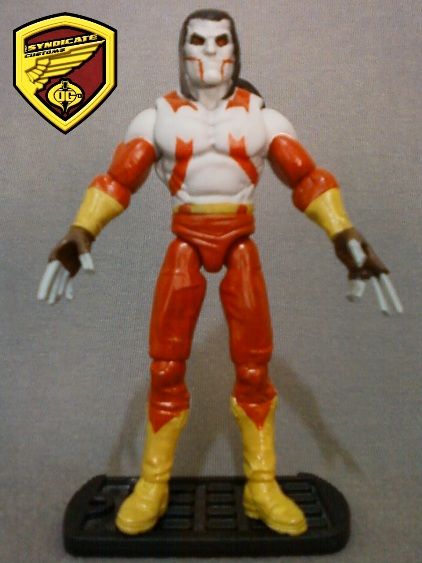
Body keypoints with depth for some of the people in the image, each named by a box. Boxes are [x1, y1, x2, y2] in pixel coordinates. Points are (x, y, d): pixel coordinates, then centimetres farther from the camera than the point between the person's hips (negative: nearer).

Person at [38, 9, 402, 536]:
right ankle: (152, 486, 17)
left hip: (241, 245, 1)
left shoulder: (261, 115, 8)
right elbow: (118, 179, 0)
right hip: (184, 245, 0)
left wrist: (345, 236, -11)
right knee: (165, 366, -2)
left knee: (254, 367, -1)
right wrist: (81, 231, -17)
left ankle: (262, 488, 17)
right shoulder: (158, 116, 7)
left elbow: (306, 177, 3)